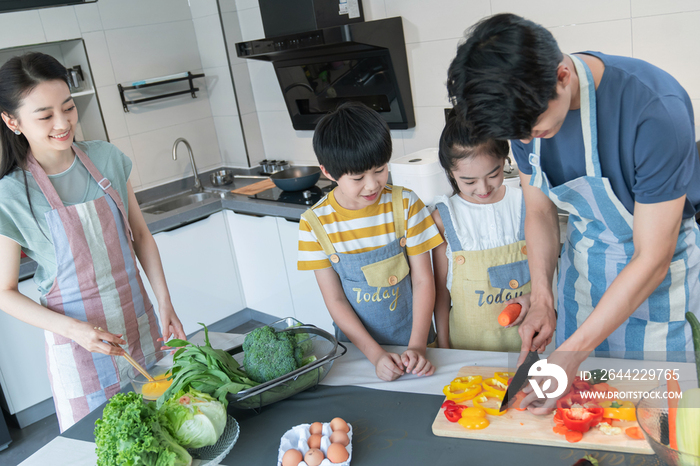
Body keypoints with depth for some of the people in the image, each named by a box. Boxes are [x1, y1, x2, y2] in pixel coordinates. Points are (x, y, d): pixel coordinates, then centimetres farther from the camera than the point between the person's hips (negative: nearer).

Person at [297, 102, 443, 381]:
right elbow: (335, 299, -8)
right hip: (357, 346, 0)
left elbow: (423, 280, -7)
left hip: (412, 340, 0)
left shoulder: (405, 204, -10)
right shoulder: (315, 222, -12)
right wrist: (376, 355, -16)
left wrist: (417, 347, -15)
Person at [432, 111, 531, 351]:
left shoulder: (525, 205, -7)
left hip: (520, 333, 1)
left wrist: (534, 296, -14)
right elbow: (441, 288, -4)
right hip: (468, 338, -1)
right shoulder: (444, 218, -12)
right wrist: (443, 346, 0)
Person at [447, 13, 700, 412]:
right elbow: (540, 211, 0)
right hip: (583, 256, 5)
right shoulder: (527, 108, -14)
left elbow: (653, 258, -27)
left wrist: (571, 354, -25)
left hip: (659, 267, -4)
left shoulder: (656, 110, -32)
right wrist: (542, 299, -12)